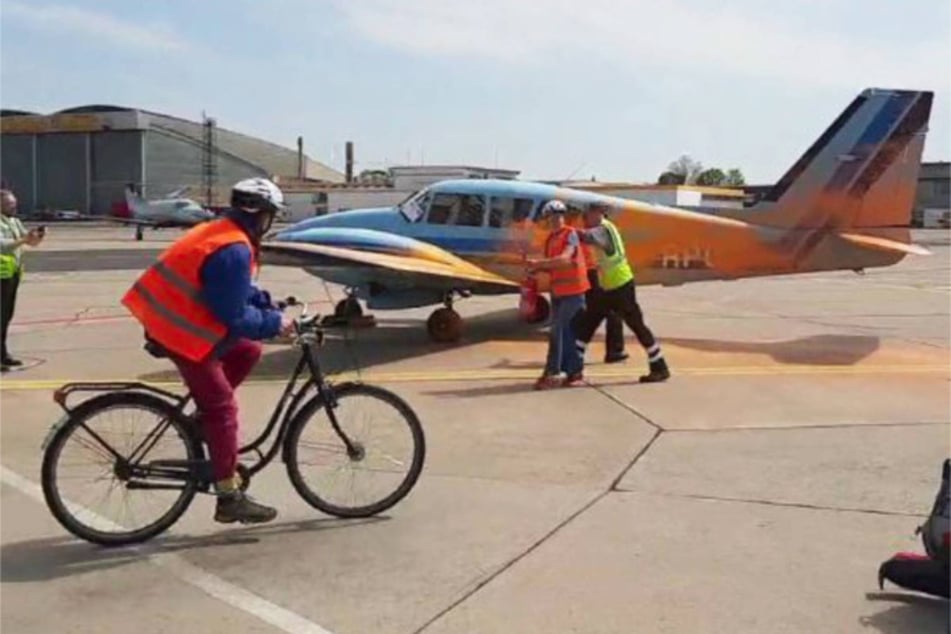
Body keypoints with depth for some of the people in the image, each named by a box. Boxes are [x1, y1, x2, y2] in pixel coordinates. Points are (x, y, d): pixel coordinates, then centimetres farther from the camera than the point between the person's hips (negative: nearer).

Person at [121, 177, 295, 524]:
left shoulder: (220, 231, 9)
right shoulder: (235, 250, -22)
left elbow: (239, 292, 18)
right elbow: (236, 317, -21)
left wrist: (273, 308, 9)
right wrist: (275, 323, -9)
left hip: (170, 318, 10)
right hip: (182, 331, -10)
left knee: (247, 351, 17)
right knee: (223, 407, -4)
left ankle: (203, 419, 20)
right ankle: (230, 498, 1)